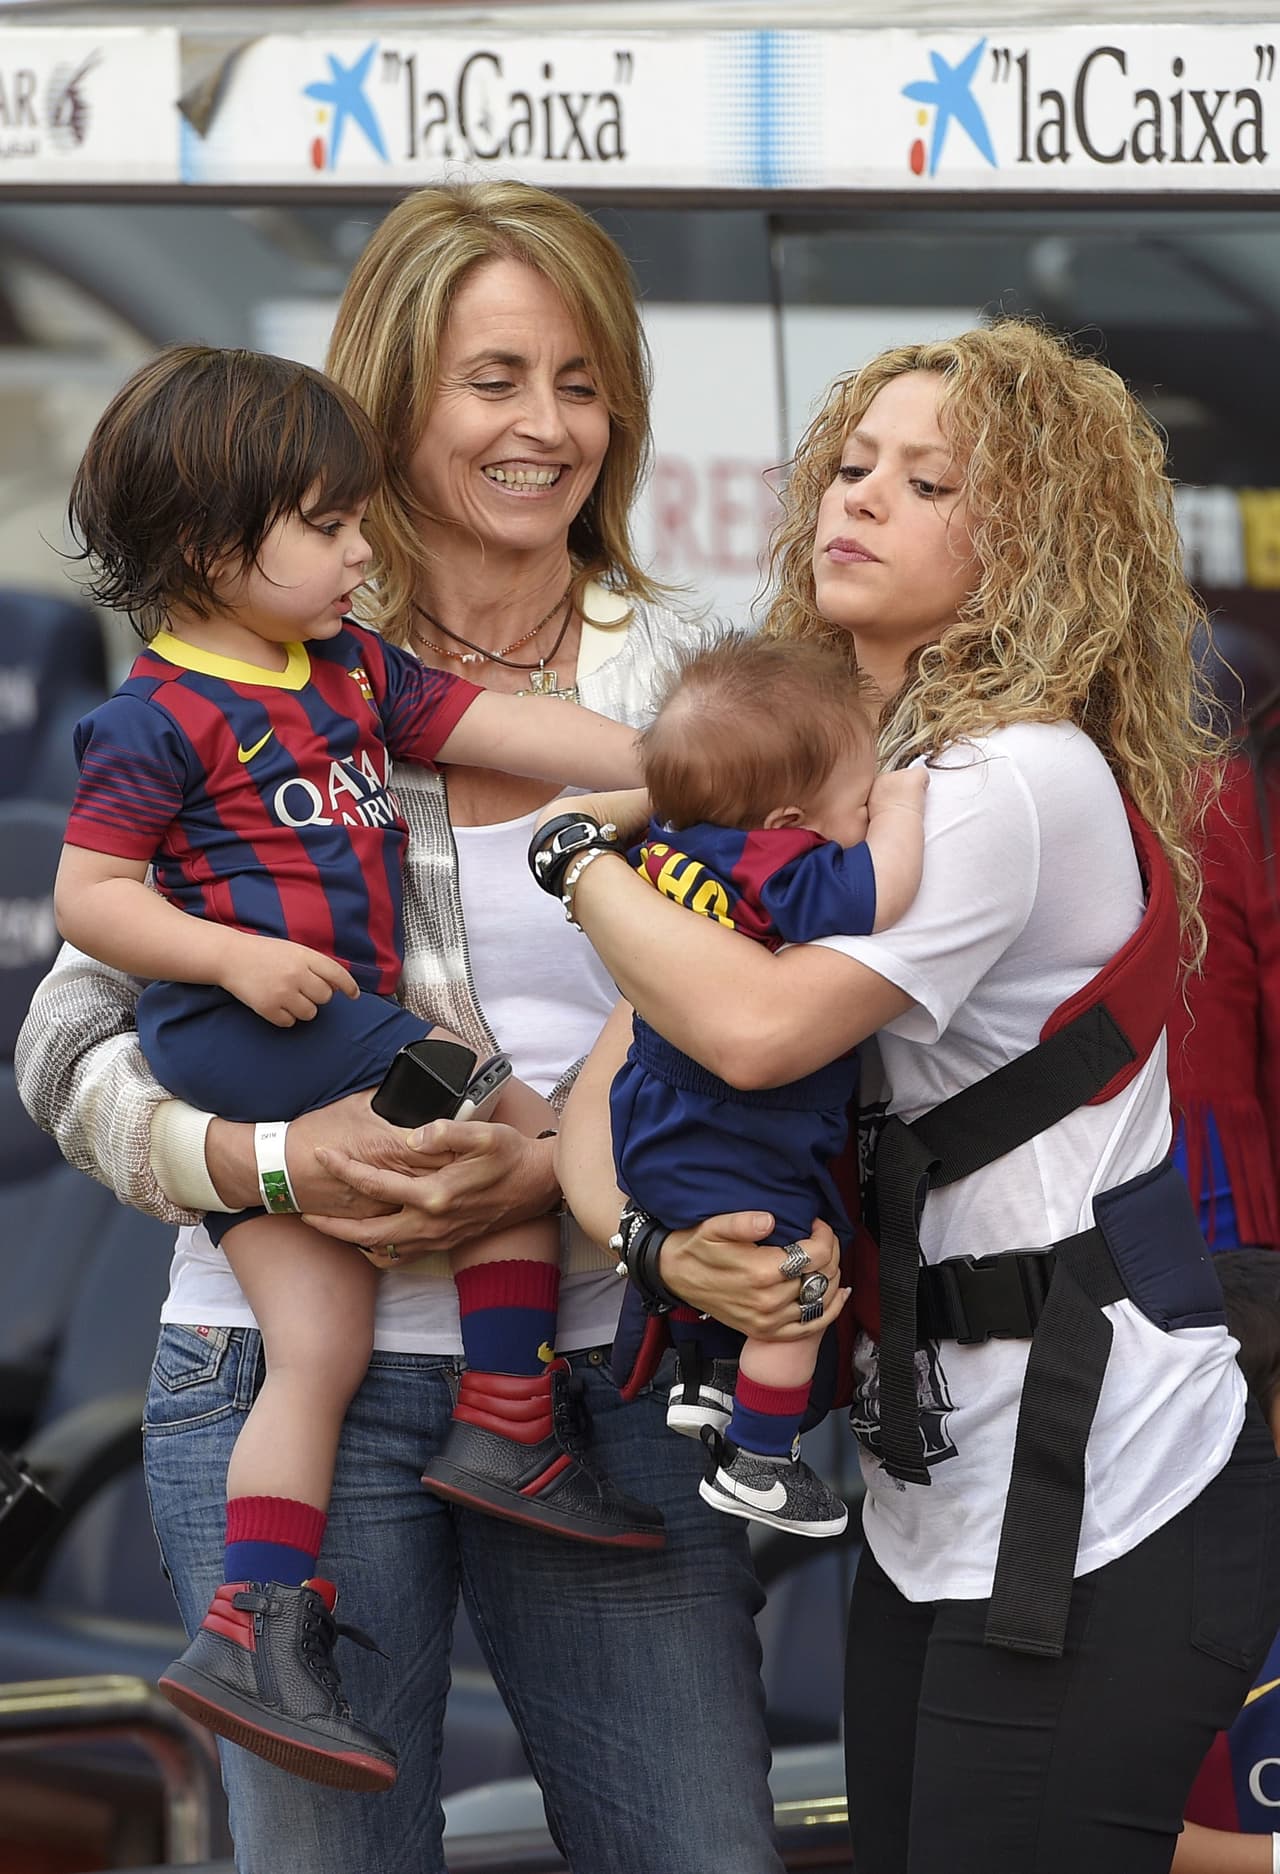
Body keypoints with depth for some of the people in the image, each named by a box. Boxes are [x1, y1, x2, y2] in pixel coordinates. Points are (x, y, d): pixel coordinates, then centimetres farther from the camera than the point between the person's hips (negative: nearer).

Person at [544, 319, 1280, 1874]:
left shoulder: (1025, 779, -13)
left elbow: (764, 1025, -25)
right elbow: (602, 1094, 7)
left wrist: (579, 856, -9)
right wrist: (657, 1241, -14)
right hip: (935, 1509, 8)